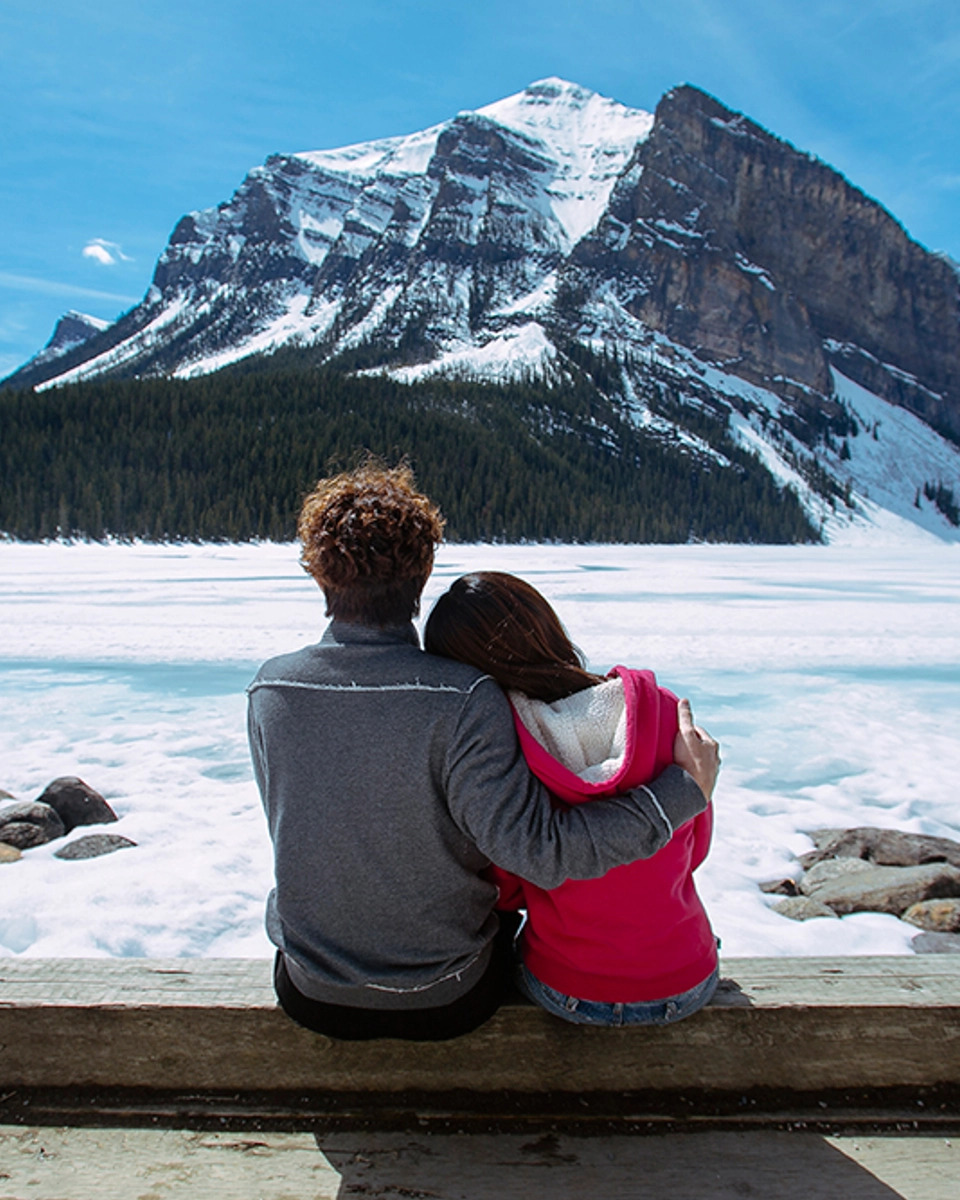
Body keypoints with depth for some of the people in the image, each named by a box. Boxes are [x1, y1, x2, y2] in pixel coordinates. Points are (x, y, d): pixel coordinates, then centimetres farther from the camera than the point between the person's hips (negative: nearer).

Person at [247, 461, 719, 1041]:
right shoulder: (462, 702, -29)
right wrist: (685, 787, -22)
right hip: (446, 1004, -2)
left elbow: (300, 830, -2)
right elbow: (538, 850, -31)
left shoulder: (269, 690, -15)